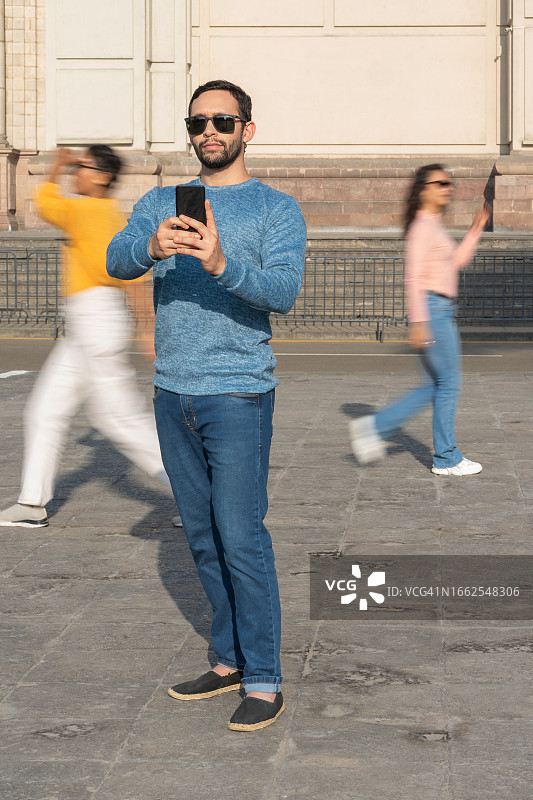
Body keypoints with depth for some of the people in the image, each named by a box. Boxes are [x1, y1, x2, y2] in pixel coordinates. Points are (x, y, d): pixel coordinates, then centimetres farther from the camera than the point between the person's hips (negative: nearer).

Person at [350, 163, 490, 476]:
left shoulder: (435, 226, 17)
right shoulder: (423, 227, -12)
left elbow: (457, 261, 26)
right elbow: (414, 277, -18)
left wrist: (476, 230, 18)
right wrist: (418, 322, -22)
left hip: (442, 311, 10)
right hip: (431, 310, -10)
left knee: (437, 385, 12)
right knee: (448, 383, -3)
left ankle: (376, 427, 13)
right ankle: (447, 459, 6)